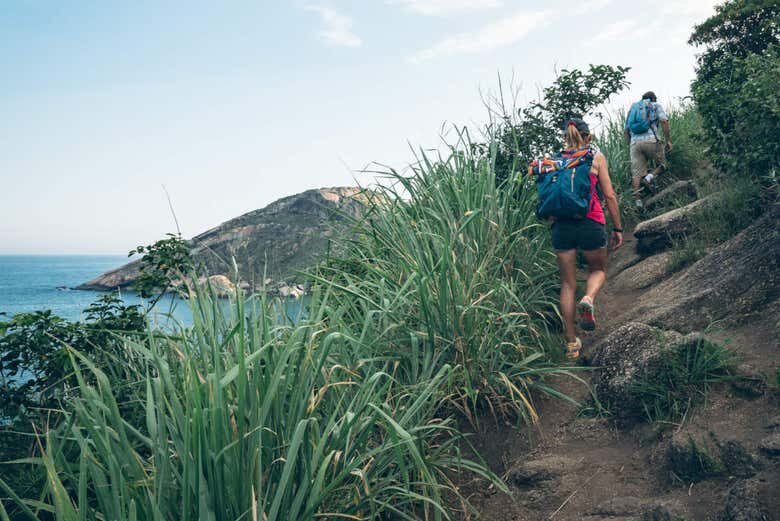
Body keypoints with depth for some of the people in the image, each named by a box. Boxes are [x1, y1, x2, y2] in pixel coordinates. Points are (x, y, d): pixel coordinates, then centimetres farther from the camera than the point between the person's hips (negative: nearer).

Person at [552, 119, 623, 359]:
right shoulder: (596, 157, 3)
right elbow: (609, 196, 0)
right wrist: (617, 228, 7)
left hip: (561, 224, 2)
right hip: (590, 222, -2)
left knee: (567, 283, 10)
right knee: (598, 269, 24)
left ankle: (571, 342, 12)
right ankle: (588, 299, -9)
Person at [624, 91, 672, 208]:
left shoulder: (633, 108, 28)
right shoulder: (656, 106, 16)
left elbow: (626, 130, 22)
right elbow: (664, 121, -2)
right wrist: (668, 140, -2)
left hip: (634, 142, 3)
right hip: (651, 140, -3)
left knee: (636, 173, 0)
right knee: (661, 165, 12)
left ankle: (637, 199, -11)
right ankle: (650, 177, -17)